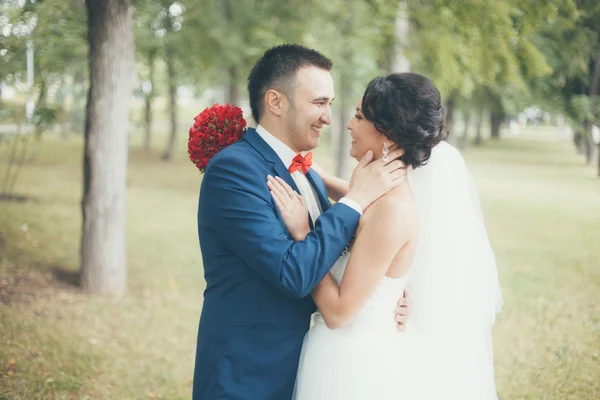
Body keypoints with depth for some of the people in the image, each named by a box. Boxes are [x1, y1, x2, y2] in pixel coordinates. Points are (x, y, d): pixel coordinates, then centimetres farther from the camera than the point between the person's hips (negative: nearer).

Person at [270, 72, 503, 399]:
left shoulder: (392, 206, -25)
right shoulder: (394, 190, 0)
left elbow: (339, 311, -24)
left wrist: (301, 232, -20)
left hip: (354, 364, -9)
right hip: (363, 354, 9)